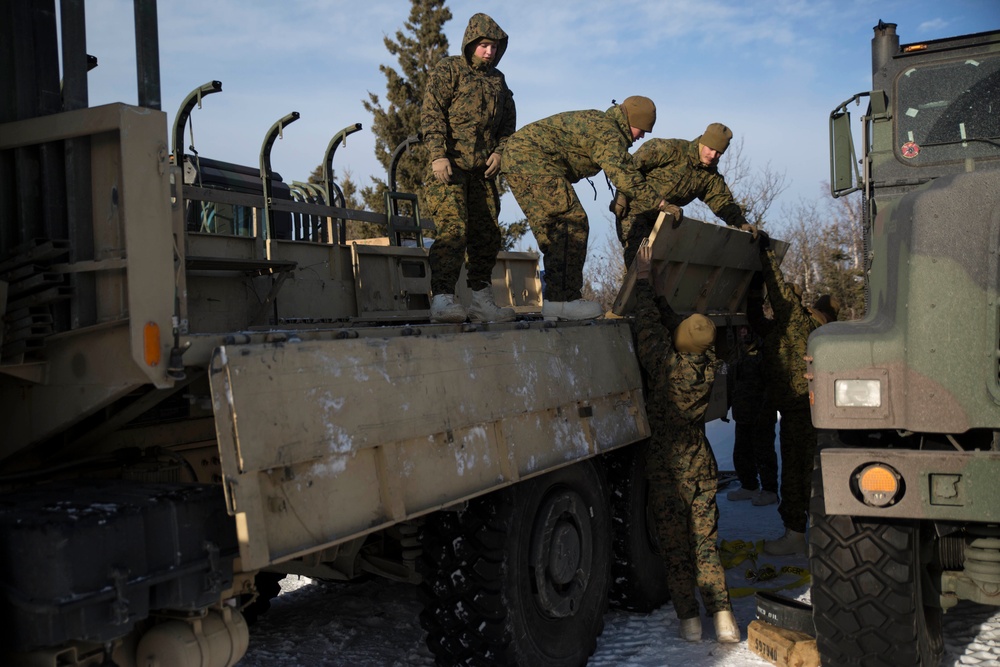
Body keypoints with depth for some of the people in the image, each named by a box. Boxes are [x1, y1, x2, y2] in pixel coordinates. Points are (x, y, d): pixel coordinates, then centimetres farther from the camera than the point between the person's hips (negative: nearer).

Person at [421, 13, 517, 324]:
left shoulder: (497, 79, 20)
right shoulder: (447, 69, 2)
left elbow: (508, 121, 22)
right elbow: (431, 113, -7)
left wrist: (499, 151, 4)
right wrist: (438, 155, -18)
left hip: (482, 169, 6)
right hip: (449, 165, -6)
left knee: (487, 234, 5)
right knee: (453, 229, -19)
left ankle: (482, 301, 14)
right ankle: (442, 299, -22)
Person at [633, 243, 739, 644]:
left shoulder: (667, 366, -21)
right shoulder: (708, 366, -6)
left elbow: (650, 325, -7)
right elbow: (668, 316, 5)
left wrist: (643, 281, 3)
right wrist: (650, 287, 14)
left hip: (665, 470, -4)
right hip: (700, 467, 4)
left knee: (675, 546, 7)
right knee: (705, 544, 10)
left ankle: (689, 619, 11)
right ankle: (722, 615, 5)